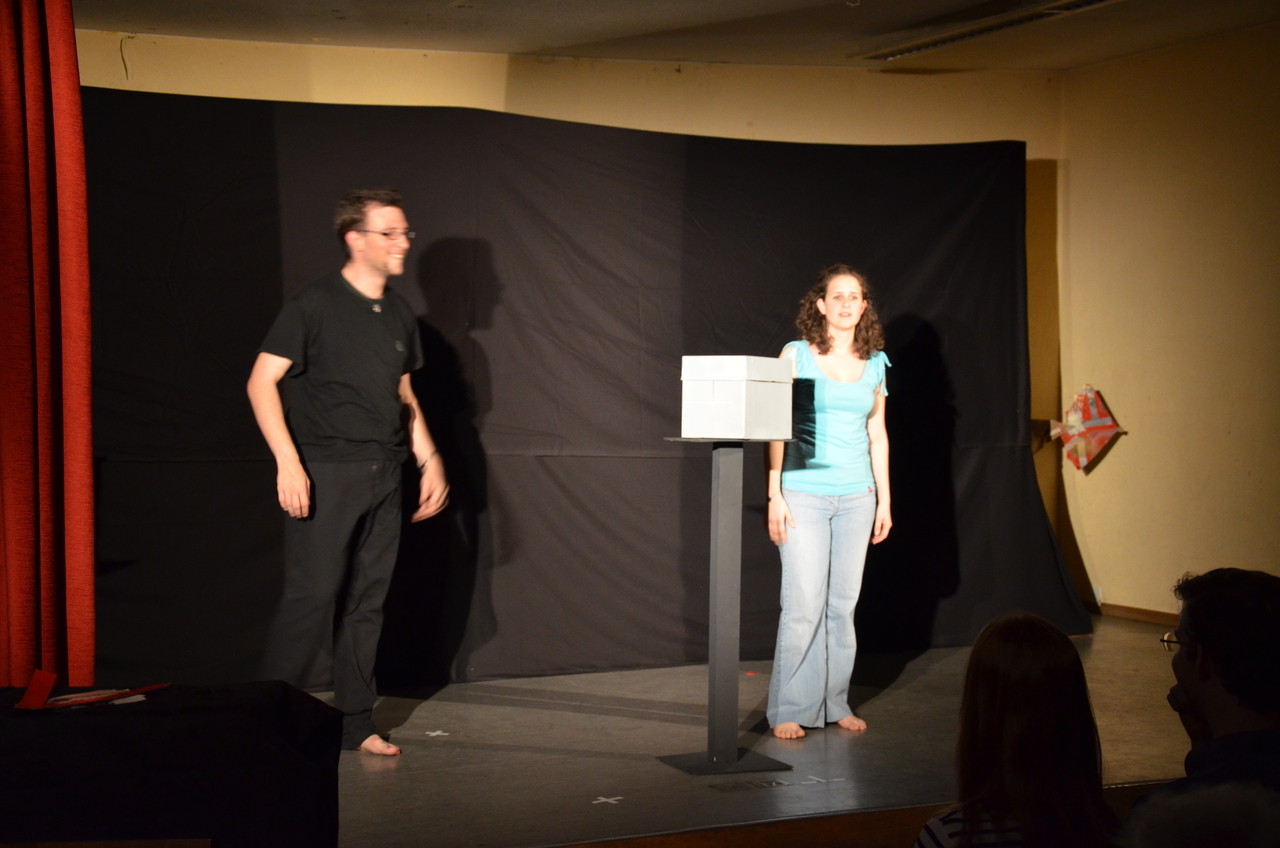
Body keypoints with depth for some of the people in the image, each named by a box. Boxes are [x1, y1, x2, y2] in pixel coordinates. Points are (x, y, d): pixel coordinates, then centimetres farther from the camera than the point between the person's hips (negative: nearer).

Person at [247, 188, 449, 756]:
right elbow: (262, 382, -10)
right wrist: (288, 462, -19)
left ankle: (355, 724, 18)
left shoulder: (398, 315, 13)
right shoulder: (315, 305, -7)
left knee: (366, 602, 9)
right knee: (312, 595, -8)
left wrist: (430, 461, 14)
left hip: (383, 476, 6)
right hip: (326, 475, -6)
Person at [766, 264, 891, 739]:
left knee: (844, 604, 7)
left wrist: (884, 499, 12)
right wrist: (775, 495, -9)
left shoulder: (875, 363, 10)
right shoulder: (796, 355, -2)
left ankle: (835, 703, 18)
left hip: (856, 496, 4)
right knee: (804, 605, -7)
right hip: (805, 494, -4)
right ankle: (789, 709, 3)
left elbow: (877, 433, 15)